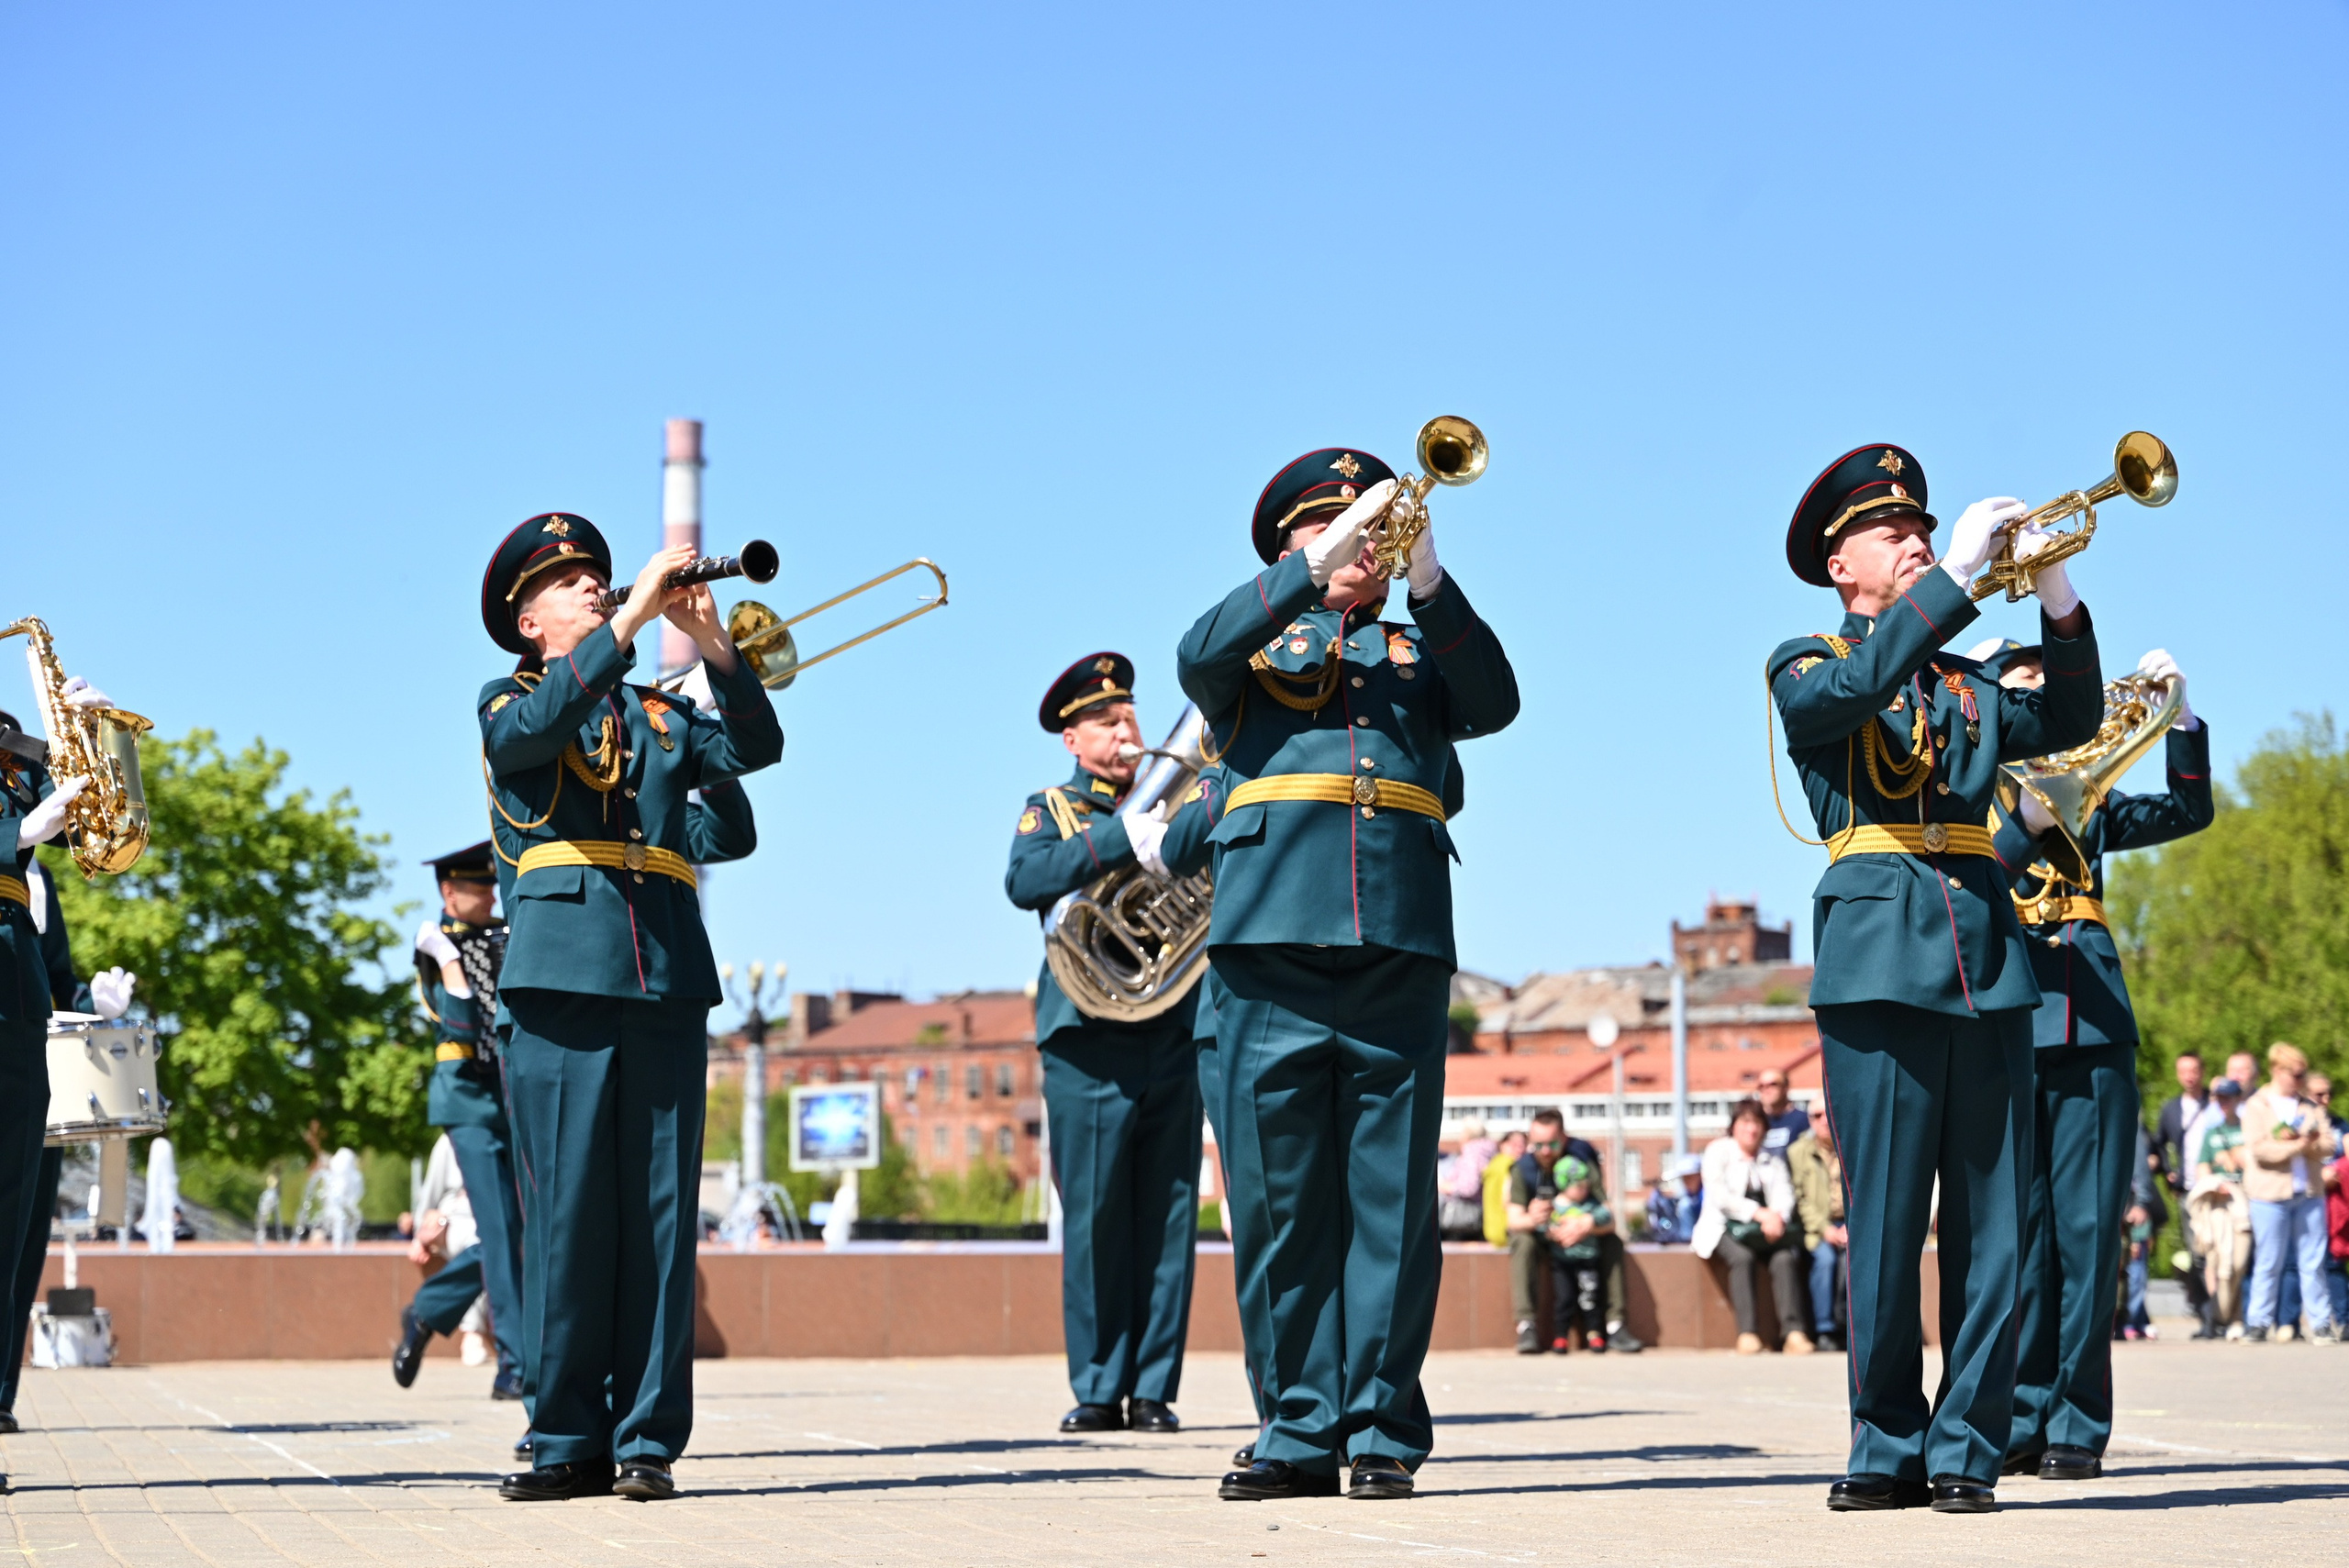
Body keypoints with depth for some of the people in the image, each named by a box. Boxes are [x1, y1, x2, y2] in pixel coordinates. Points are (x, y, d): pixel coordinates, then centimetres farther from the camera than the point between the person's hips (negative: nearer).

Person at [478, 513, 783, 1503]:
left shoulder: (660, 714, 23)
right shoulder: (508, 705, 13)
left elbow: (754, 747, 5)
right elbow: (536, 726, -11)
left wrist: (712, 644, -7)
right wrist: (634, 616, -15)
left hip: (666, 981, 3)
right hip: (561, 974, -3)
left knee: (658, 1213, -1)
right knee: (566, 1210, -5)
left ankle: (647, 1439, 2)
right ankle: (568, 1443, 1)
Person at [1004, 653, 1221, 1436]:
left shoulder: (1175, 795, 16)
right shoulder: (1051, 810, 13)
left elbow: (1185, 847, -8)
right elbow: (1026, 880, -10)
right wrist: (1123, 836, -15)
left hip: (1173, 1029, 2)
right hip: (1088, 1038, -2)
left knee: (1167, 1217, 1)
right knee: (1094, 1218, -2)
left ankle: (1153, 1391, 5)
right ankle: (1098, 1388, 5)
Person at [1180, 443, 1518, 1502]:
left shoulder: (1419, 650, 22)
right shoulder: (1255, 640, 19)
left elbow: (1494, 701, 2)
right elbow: (1200, 658, -5)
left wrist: (1427, 580, -9)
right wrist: (1315, 567, -12)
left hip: (1400, 939, 1)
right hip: (1274, 937, -1)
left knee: (1391, 1194, -2)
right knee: (1280, 1192, -1)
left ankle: (1384, 1427, 3)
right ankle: (1303, 1430, 6)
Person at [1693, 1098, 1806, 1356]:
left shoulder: (1772, 1161, 21)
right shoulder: (1718, 1151, 7)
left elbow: (1784, 1195, 4)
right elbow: (1719, 1197, -7)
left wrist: (1776, 1217, -21)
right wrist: (1760, 1213, -19)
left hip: (1764, 1232, 3)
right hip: (1725, 1228, -3)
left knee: (1785, 1258, -29)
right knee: (1742, 1257, -36)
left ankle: (1792, 1330, -39)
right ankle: (1747, 1333, -41)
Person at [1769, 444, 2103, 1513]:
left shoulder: (1962, 685, 23)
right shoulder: (1806, 667, 9)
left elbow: (2069, 721, 7)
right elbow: (1855, 687, -14)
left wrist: (2058, 601, -5)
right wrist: (1959, 571, -17)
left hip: (1988, 962, 4)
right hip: (1879, 958, -4)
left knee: (1990, 1216, 0)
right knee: (1884, 1220, -5)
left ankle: (1967, 1446, 5)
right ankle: (1890, 1446, 4)